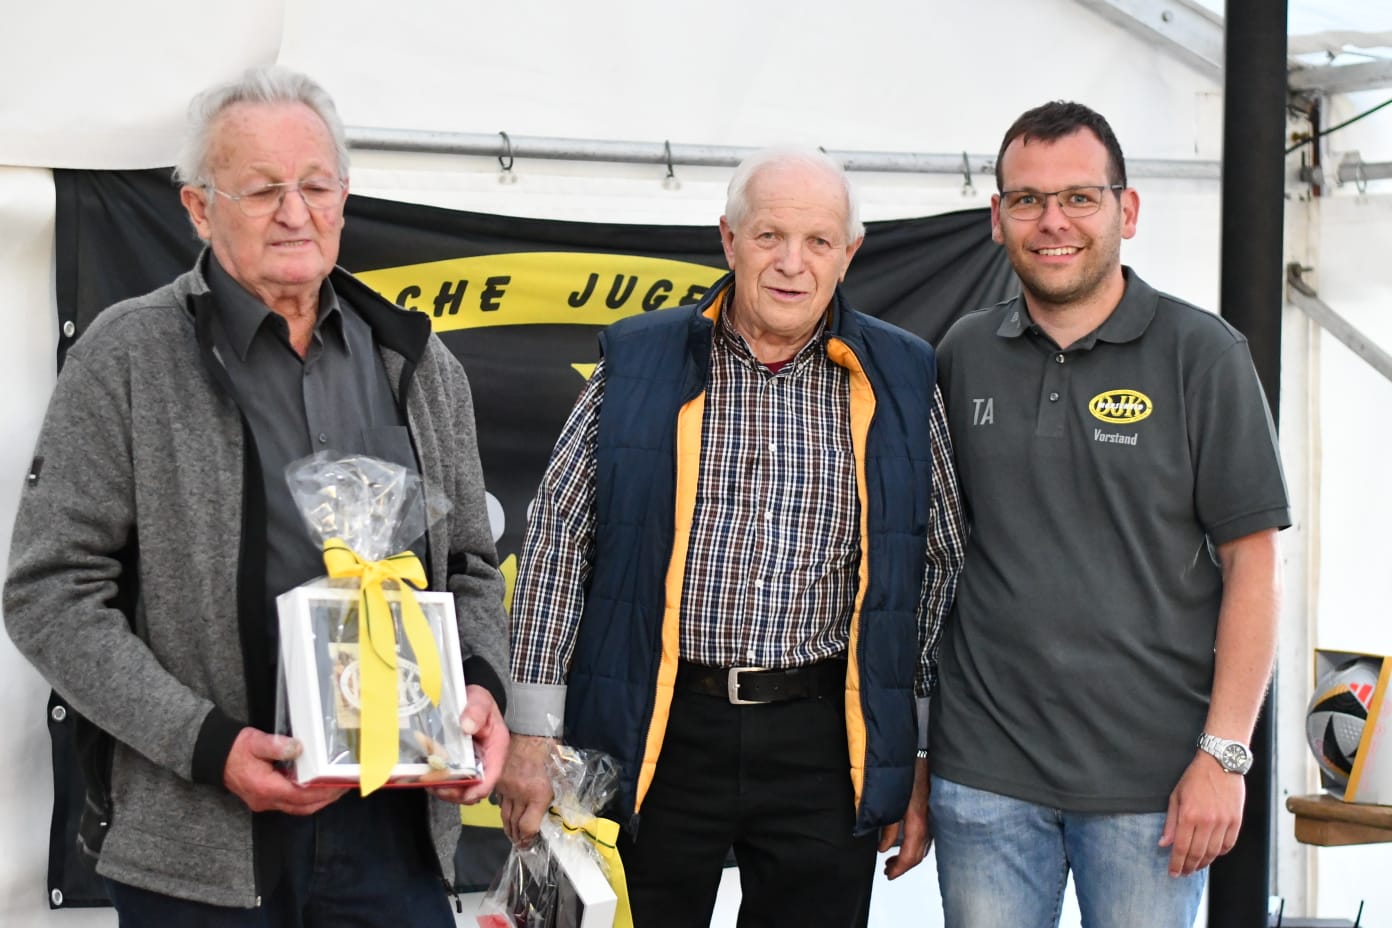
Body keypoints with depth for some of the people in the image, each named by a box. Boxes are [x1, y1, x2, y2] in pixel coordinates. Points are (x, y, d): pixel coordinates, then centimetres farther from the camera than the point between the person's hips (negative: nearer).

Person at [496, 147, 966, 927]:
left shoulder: (901, 380, 4)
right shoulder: (640, 362, 1)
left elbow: (940, 566, 8)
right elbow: (559, 539, 2)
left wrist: (922, 761, 6)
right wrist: (533, 734, -1)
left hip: (825, 743, 1)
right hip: (659, 734, 0)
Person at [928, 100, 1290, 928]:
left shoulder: (1203, 356, -3)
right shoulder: (964, 356, 6)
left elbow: (1251, 564, -5)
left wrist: (1224, 754, -11)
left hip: (1151, 777, -2)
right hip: (984, 769, 3)